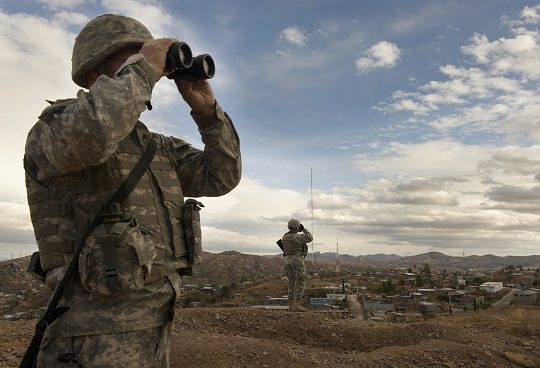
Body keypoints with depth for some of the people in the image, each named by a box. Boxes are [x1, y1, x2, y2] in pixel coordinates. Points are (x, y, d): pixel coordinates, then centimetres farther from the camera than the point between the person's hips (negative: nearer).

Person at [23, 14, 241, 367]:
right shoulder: (50, 132, -7)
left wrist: (206, 108, -4)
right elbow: (88, 134, -32)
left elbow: (222, 176, 6)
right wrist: (144, 69, -19)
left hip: (157, 327, 7)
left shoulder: (159, 147, 13)